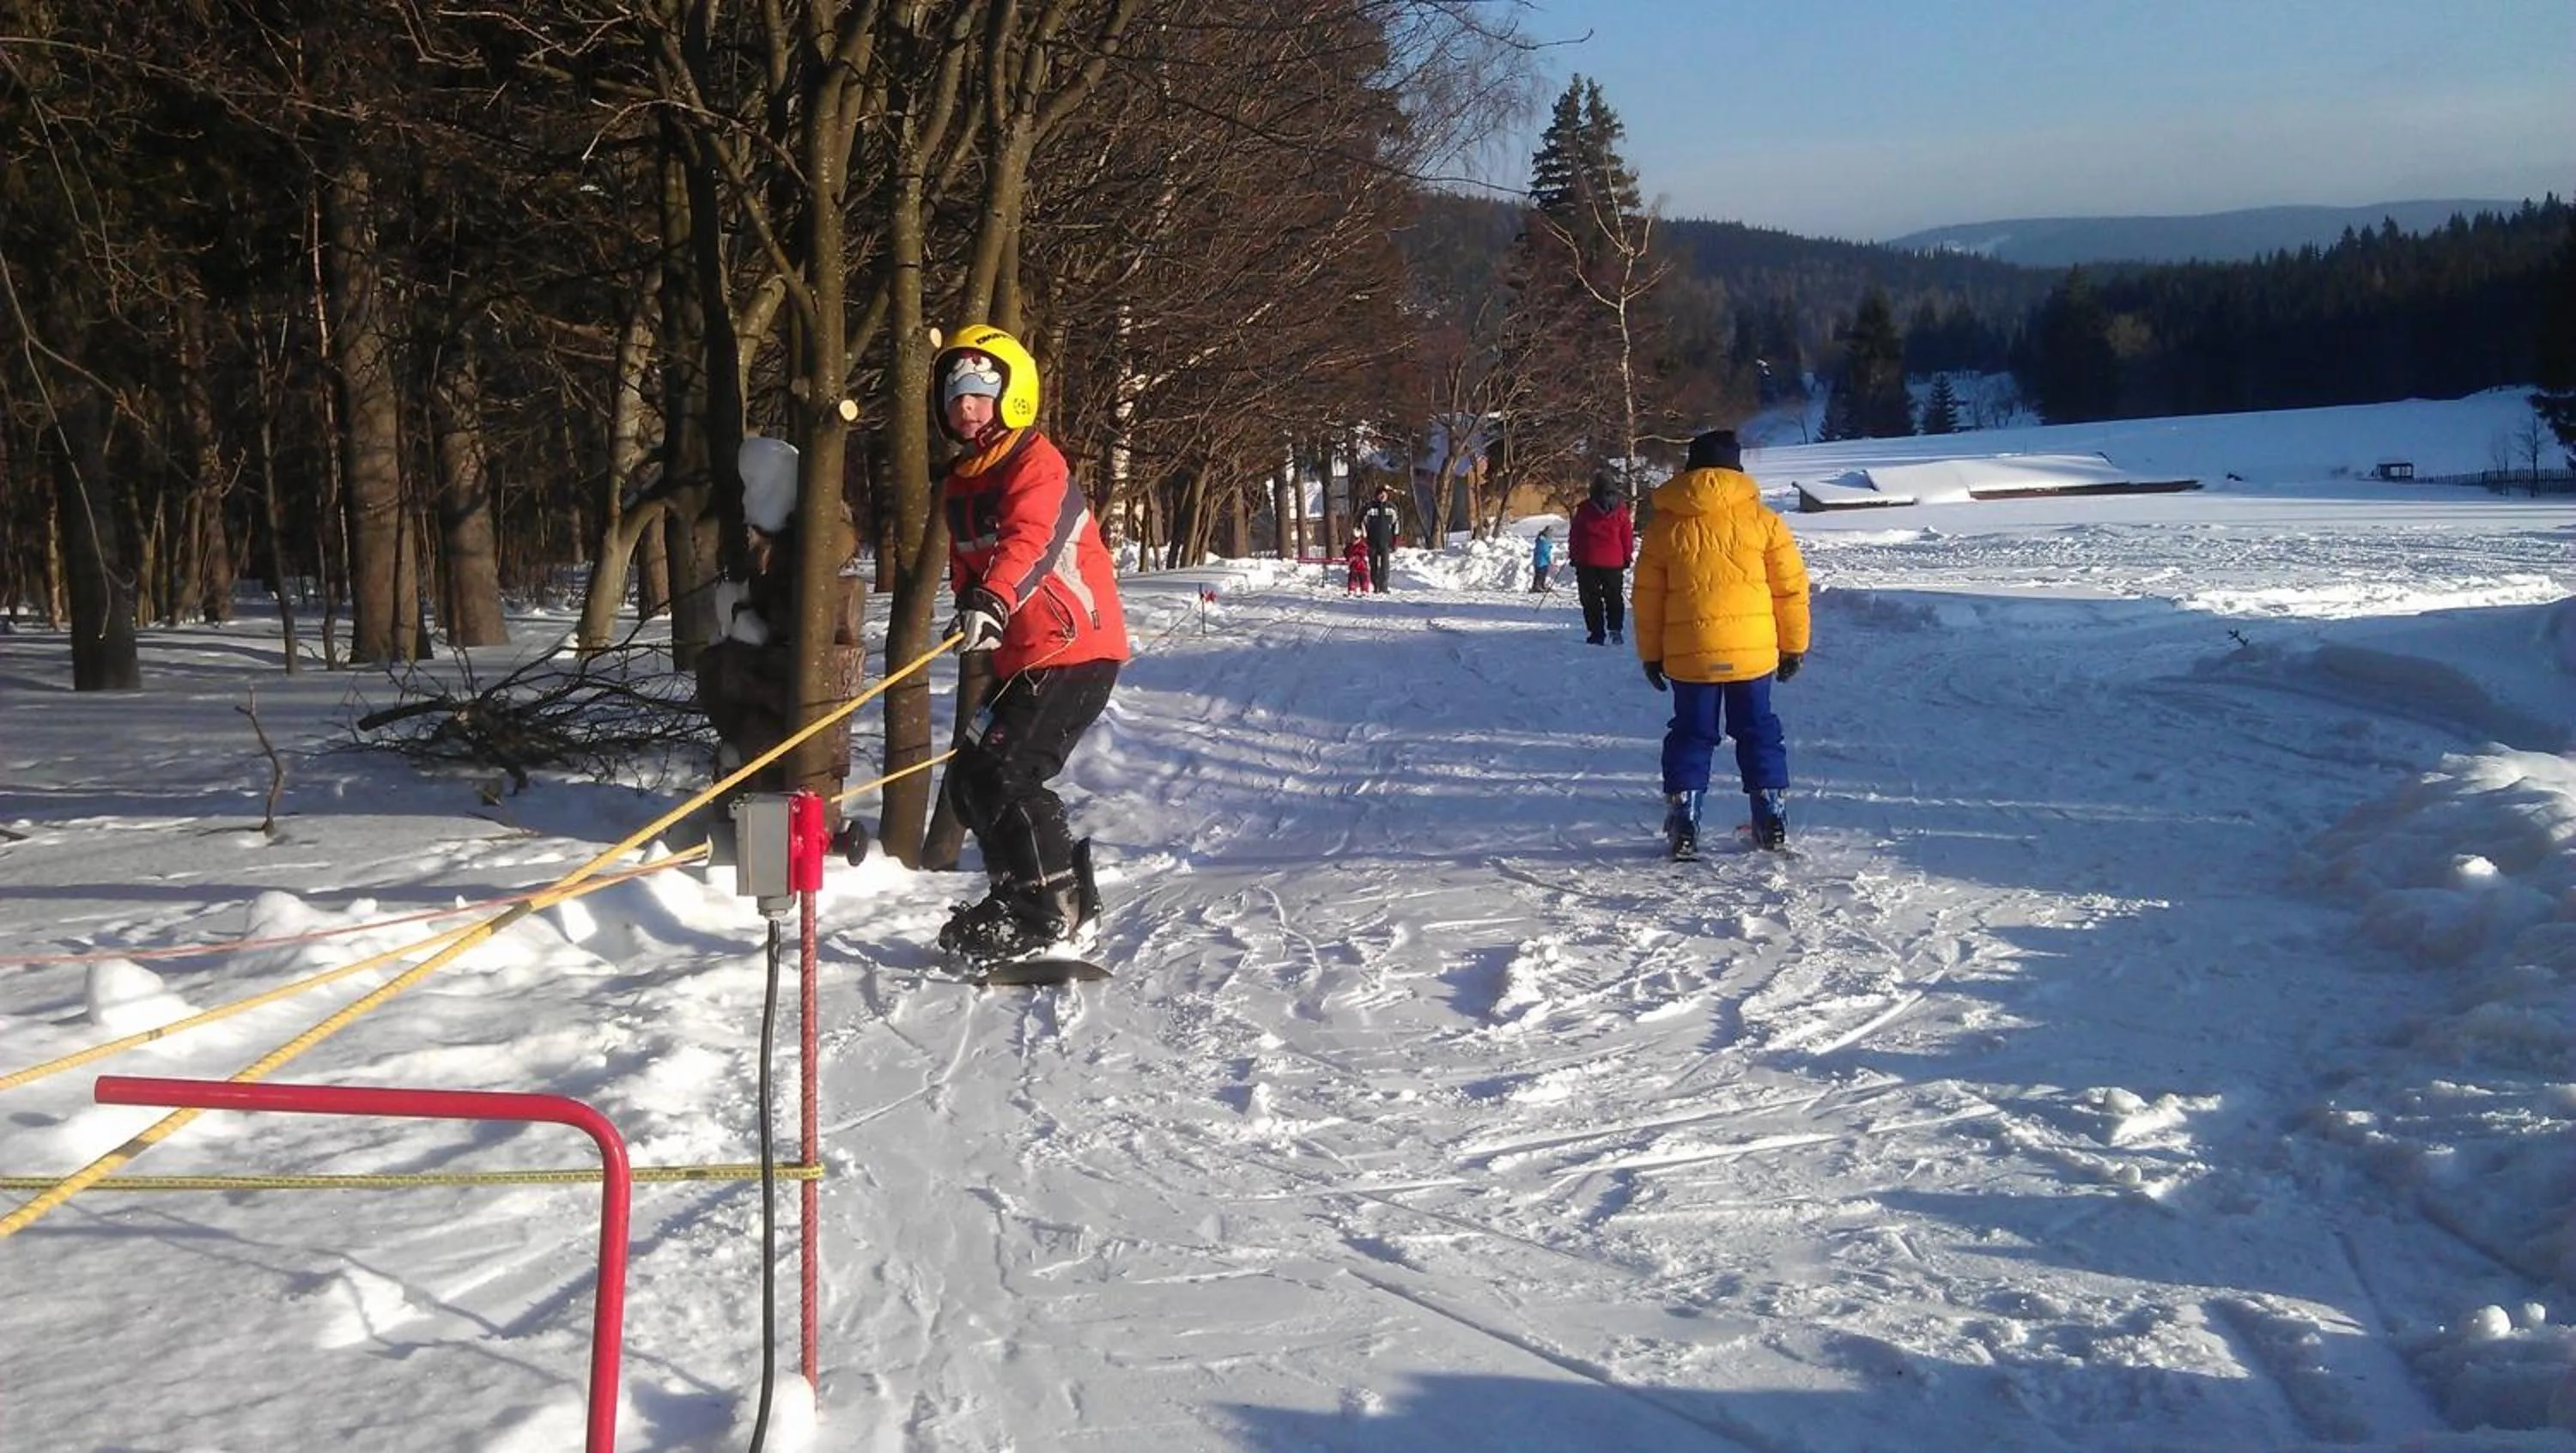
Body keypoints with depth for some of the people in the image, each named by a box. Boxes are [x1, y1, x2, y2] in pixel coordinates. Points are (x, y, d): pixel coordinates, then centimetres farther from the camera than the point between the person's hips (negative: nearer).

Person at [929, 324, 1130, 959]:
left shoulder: (1038, 465, -13)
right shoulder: (959, 483, 14)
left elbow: (1032, 541, -32)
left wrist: (992, 603, -47)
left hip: (1075, 650, -9)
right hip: (1018, 660, 9)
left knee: (1000, 774, -18)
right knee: (969, 781, 10)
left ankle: (1058, 911, -11)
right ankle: (1019, 898, 23)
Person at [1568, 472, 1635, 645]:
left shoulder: (1584, 509, -5)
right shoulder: (1620, 509, -1)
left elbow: (1574, 534, 1)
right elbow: (1628, 536, 6)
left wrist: (1573, 555, 12)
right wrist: (1627, 557, 16)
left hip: (1588, 561, -1)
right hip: (1613, 561, 1)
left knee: (1591, 598, 5)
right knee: (1614, 597, 13)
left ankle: (1596, 633, -1)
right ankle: (1615, 628, -4)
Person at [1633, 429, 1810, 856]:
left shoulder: (1664, 525, 1)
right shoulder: (1762, 519, -1)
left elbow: (1647, 597, 5)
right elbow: (1791, 587, 2)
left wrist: (1651, 653, 14)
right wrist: (1793, 645, 11)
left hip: (1688, 655, 0)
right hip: (1753, 651, 0)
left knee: (1690, 736, 10)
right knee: (1759, 732, 13)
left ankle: (1683, 828, 2)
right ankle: (1773, 824, 13)